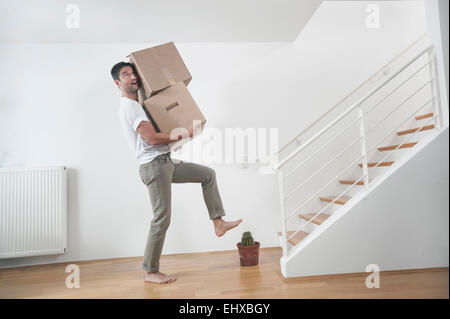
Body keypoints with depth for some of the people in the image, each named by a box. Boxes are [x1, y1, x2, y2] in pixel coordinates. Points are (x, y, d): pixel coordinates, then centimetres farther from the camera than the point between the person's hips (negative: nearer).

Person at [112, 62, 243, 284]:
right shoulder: (129, 106, -11)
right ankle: (150, 272, 11)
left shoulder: (136, 105, 20)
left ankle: (218, 223, 11)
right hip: (153, 165, -10)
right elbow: (152, 138, -22)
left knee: (208, 174, 11)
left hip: (166, 162, 10)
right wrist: (184, 134, -14)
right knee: (162, 219, -5)